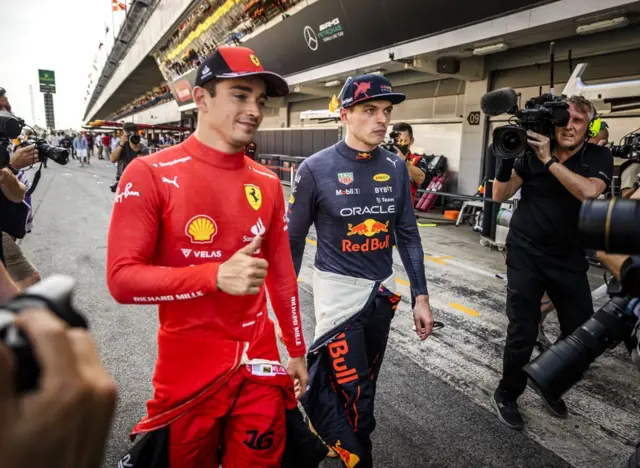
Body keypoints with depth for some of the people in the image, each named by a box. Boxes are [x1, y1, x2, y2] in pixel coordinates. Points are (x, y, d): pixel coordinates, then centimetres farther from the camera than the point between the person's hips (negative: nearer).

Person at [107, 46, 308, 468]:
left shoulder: (268, 183, 2)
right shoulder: (150, 175, -11)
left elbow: (282, 273, 8)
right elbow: (122, 279, -15)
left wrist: (297, 351, 12)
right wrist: (217, 275, -27)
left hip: (260, 366, 4)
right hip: (189, 371, -3)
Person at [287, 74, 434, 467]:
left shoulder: (396, 167, 0)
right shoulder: (316, 168, -13)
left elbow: (408, 235, 6)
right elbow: (293, 240, -4)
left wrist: (421, 296, 3)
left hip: (384, 290, 5)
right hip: (338, 289, -4)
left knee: (365, 387, 21)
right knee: (354, 397, -1)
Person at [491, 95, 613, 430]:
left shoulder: (599, 157, -3)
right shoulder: (532, 153, -3)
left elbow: (588, 192, -23)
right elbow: (499, 195, -5)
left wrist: (550, 160, -25)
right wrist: (505, 157, -18)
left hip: (570, 258, 2)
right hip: (526, 254, -2)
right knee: (522, 332, -2)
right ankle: (506, 396, 19)